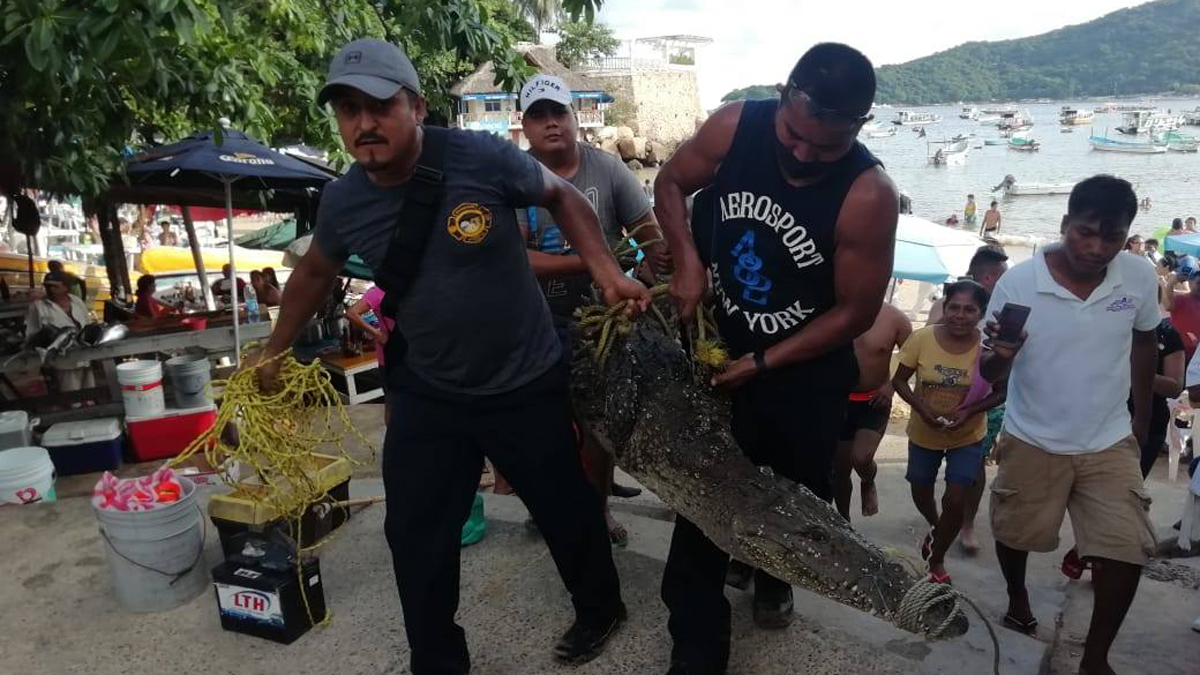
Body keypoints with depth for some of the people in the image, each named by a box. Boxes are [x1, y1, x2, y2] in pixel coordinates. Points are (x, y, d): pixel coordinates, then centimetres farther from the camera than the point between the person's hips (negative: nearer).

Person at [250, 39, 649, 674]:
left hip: (526, 384, -3)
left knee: (565, 510, 15)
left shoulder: (484, 157, -22)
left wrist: (606, 271, -16)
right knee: (414, 536, 10)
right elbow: (313, 273, 12)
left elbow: (561, 196, -3)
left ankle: (600, 610, 46)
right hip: (425, 395, 3)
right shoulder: (341, 202, -9)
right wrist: (273, 352, 20)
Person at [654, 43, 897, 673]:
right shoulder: (735, 125, -18)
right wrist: (688, 260, -16)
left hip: (806, 373, -1)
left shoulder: (868, 196, -26)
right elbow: (670, 183, 0)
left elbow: (855, 312, -17)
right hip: (718, 348, 2)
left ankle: (771, 574, 53)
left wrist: (762, 364, -16)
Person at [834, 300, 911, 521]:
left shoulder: (893, 317, -11)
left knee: (861, 458, -20)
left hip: (875, 402, -1)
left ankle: (868, 485, 19)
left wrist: (893, 384, -9)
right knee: (839, 469, 10)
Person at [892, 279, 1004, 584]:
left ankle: (937, 559, 20)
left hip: (968, 437, -1)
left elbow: (1000, 393, -9)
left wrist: (969, 411, -25)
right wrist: (920, 407, -24)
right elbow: (899, 380, -9)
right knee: (921, 493, 19)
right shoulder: (922, 339, -19)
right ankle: (936, 528, 54)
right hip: (924, 434, 2)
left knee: (955, 501, -7)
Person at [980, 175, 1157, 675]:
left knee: (1128, 549, -2)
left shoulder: (1140, 278, -11)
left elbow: (1143, 343, 9)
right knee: (1014, 534, 16)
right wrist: (1000, 357, -38)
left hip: (1110, 443, 2)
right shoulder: (1017, 282, -20)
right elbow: (988, 374, -14)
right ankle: (1018, 597, 48)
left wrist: (1142, 417, 14)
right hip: (1031, 441, -1)